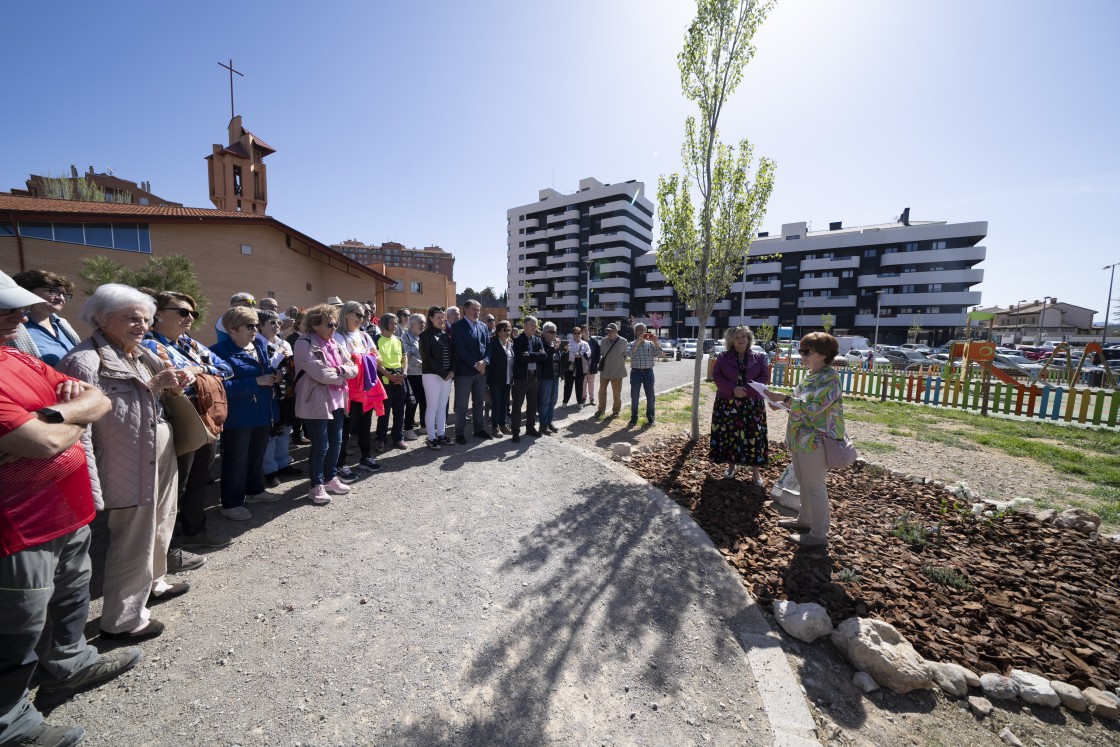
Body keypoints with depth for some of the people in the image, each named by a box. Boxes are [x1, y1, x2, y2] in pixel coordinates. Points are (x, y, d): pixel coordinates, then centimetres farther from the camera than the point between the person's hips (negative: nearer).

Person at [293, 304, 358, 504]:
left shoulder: (334, 344, 11)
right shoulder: (304, 344, -12)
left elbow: (353, 368, 6)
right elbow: (320, 374, -23)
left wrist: (339, 370, -14)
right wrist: (343, 376, -9)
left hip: (336, 401, 7)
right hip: (316, 403, -7)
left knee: (336, 442, 14)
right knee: (320, 445, 1)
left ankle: (331, 478, 31)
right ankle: (317, 485, 17)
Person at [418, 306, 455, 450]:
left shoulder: (446, 335, 12)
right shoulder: (425, 335, -5)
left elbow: (452, 354, 11)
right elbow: (427, 357, -12)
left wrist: (452, 371, -6)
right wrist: (442, 373, -15)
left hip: (447, 375, 6)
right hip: (432, 375, -5)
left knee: (443, 407, 10)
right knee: (432, 408, -1)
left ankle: (441, 435, 20)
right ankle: (431, 438, 7)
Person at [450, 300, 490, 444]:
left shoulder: (483, 326, 13)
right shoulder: (457, 326, -5)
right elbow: (459, 349, -14)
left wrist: (484, 361, -9)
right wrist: (475, 364, -16)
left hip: (481, 370, 6)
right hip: (464, 371, -6)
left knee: (478, 402, 15)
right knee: (461, 404, 2)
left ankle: (479, 429, 26)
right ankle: (460, 433, 12)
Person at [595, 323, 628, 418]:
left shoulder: (623, 341, -6)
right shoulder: (604, 341, 4)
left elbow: (626, 354, 3)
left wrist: (620, 364, 1)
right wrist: (600, 361, 5)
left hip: (617, 371, -3)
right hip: (604, 371, 3)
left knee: (617, 393, 7)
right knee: (602, 391, 10)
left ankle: (616, 411, 22)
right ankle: (601, 409, 25)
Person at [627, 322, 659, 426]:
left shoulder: (650, 344, 6)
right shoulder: (632, 344, 2)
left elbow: (659, 353, -7)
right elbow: (630, 354, -18)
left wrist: (656, 342, -20)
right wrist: (638, 341, -26)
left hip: (648, 372, 1)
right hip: (636, 372, -1)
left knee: (650, 396, 5)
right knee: (634, 396, 3)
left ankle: (650, 417, 19)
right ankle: (634, 418, 14)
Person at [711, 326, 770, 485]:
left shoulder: (759, 357, 5)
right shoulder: (723, 357, 4)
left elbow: (765, 376, -2)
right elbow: (716, 375, -3)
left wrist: (747, 390, -16)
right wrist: (733, 389, -17)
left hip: (752, 404, 0)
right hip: (727, 403, 1)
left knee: (754, 436, 0)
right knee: (729, 434, 5)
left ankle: (755, 470, 12)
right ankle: (731, 465, 22)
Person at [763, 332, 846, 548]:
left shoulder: (829, 379, -17)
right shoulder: (811, 377, 12)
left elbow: (812, 407, -26)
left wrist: (784, 398, -25)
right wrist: (783, 401, 6)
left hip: (815, 441, -10)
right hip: (801, 439, 10)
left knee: (814, 487, 0)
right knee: (804, 483, 21)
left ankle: (818, 535, 12)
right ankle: (804, 520, 37)